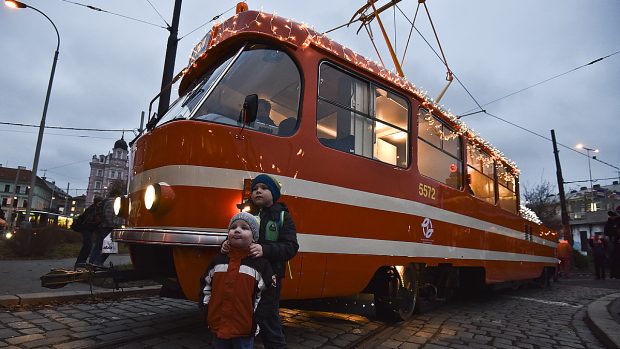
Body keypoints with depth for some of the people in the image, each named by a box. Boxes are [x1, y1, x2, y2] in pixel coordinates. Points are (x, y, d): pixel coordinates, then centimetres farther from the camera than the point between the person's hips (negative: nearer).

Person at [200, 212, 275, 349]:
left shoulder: (261, 263, -9)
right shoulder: (218, 260, 3)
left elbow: (267, 295, -8)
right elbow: (206, 286, 13)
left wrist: (258, 321, -11)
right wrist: (207, 311, 7)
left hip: (244, 329, -3)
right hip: (218, 327, 4)